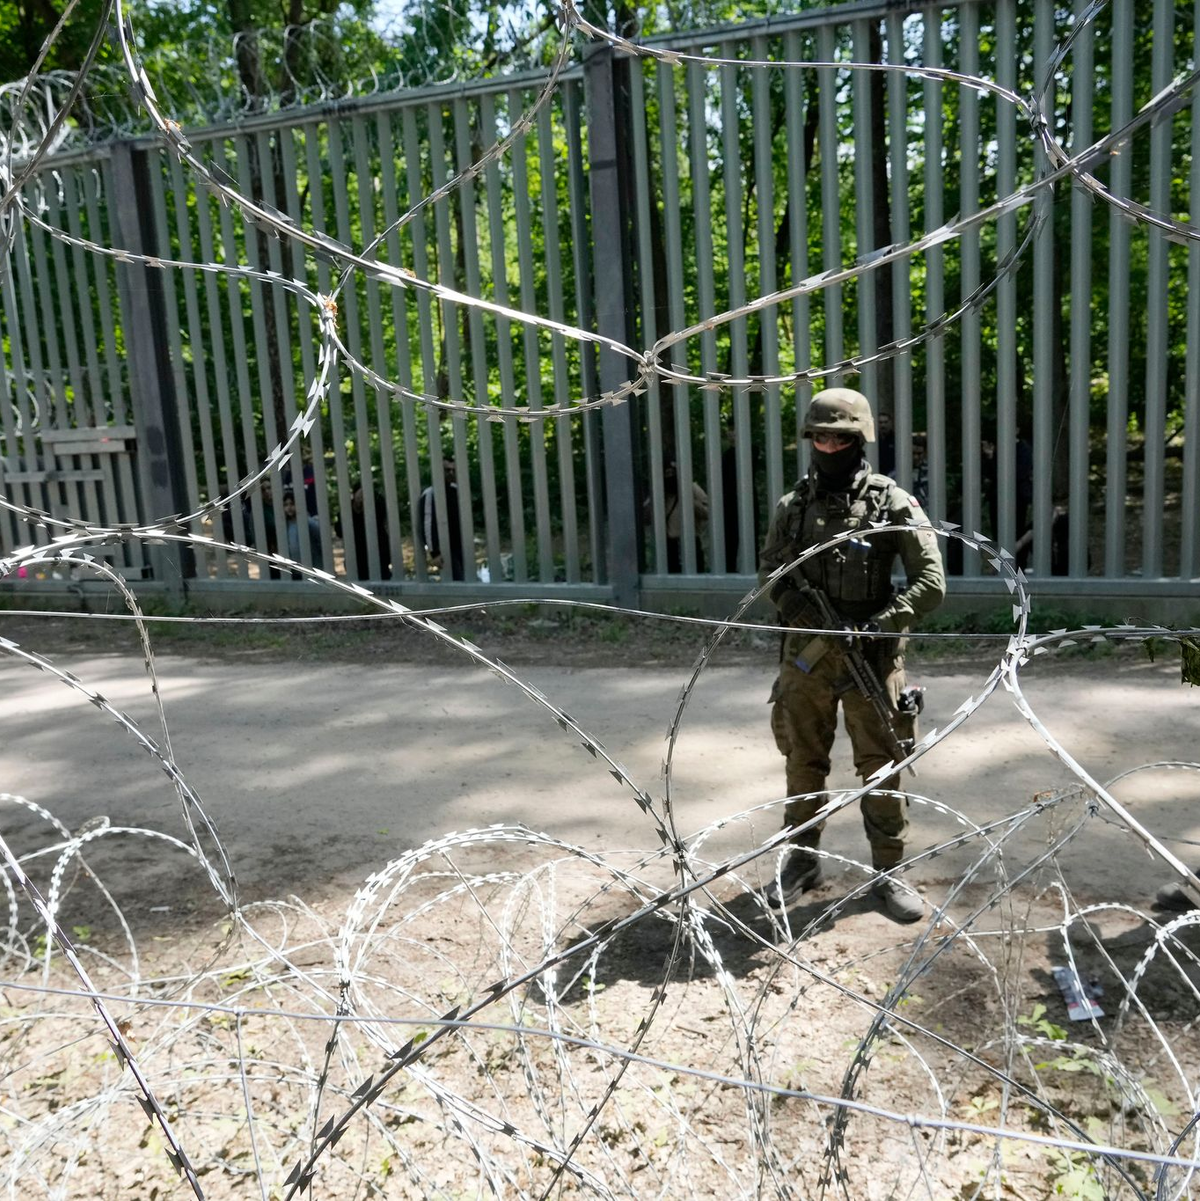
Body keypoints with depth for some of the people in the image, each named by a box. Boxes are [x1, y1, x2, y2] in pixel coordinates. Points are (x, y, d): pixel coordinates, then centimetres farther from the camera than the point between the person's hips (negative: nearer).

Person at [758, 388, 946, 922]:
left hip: (870, 656, -3)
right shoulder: (794, 505, 4)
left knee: (882, 766, 5)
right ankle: (802, 858, 30)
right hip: (806, 653, 3)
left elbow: (930, 583, -8)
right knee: (803, 762, 13)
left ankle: (887, 871, 21)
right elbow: (768, 569, 10)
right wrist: (801, 611, -8)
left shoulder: (892, 503, -6)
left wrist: (878, 625, -18)